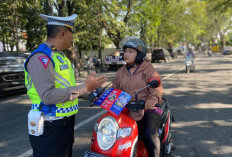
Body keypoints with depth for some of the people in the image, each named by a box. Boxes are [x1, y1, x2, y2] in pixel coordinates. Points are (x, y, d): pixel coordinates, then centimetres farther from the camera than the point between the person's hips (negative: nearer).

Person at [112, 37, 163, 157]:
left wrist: (153, 98, -35)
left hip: (147, 108, -4)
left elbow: (157, 87, -12)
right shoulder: (121, 72, 18)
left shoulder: (148, 69, 2)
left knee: (149, 135, -26)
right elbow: (114, 89, 15)